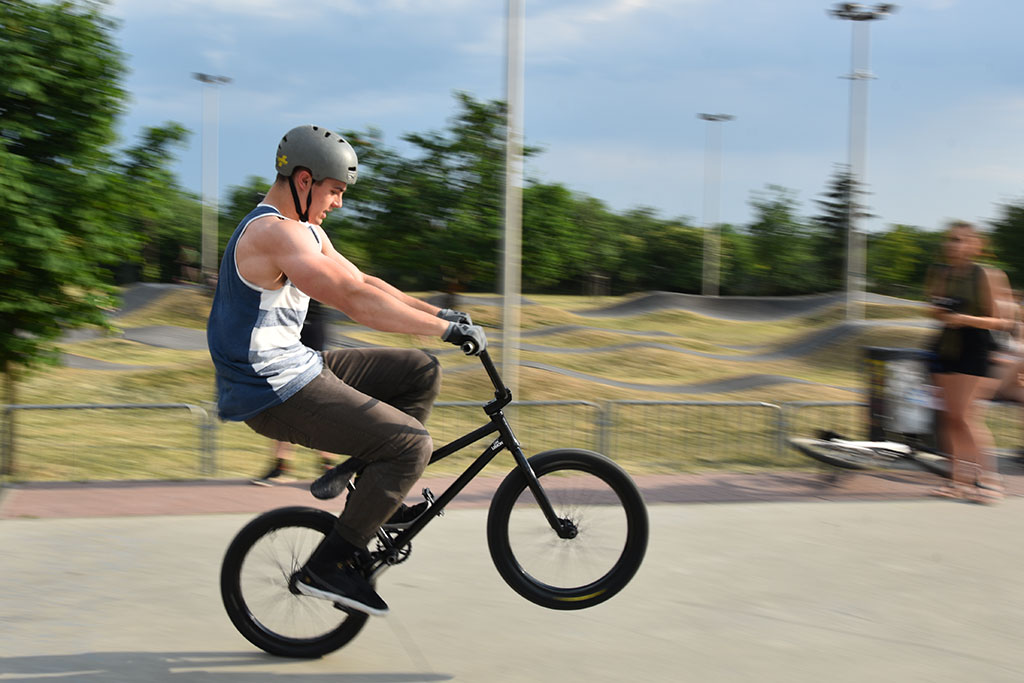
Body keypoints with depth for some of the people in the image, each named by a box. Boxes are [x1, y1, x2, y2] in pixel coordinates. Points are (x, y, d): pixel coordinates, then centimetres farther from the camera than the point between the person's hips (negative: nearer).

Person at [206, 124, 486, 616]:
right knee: (412, 445, -16)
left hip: (293, 368, 10)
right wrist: (446, 328, -22)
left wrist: (441, 314, 8)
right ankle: (328, 567, -8)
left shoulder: (305, 231, 14)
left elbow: (363, 282, 18)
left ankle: (355, 475, 11)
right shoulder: (273, 232, -19)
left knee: (421, 374, 9)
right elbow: (354, 301, -26)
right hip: (274, 392, -10)